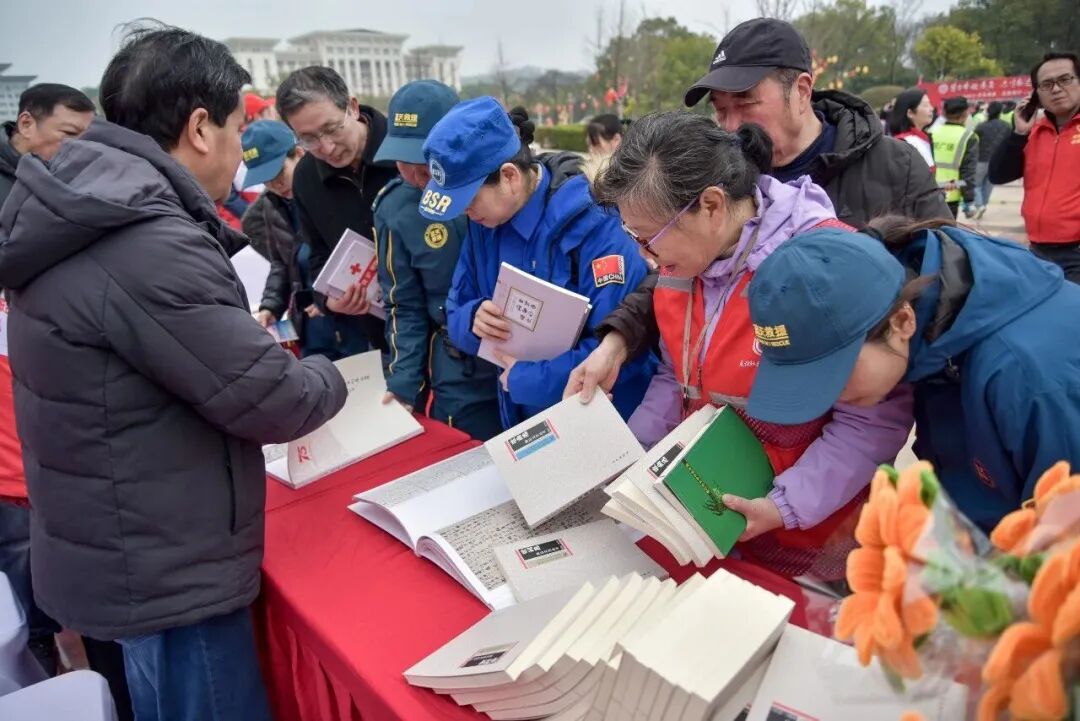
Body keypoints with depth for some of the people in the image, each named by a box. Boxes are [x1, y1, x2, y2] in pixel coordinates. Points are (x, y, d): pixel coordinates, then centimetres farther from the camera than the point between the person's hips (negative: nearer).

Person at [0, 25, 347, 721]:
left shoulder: (84, 217, 2)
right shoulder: (147, 246, -29)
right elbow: (272, 400, -24)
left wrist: (245, 335, 7)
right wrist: (329, 375, -4)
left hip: (123, 550, 9)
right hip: (165, 572, -9)